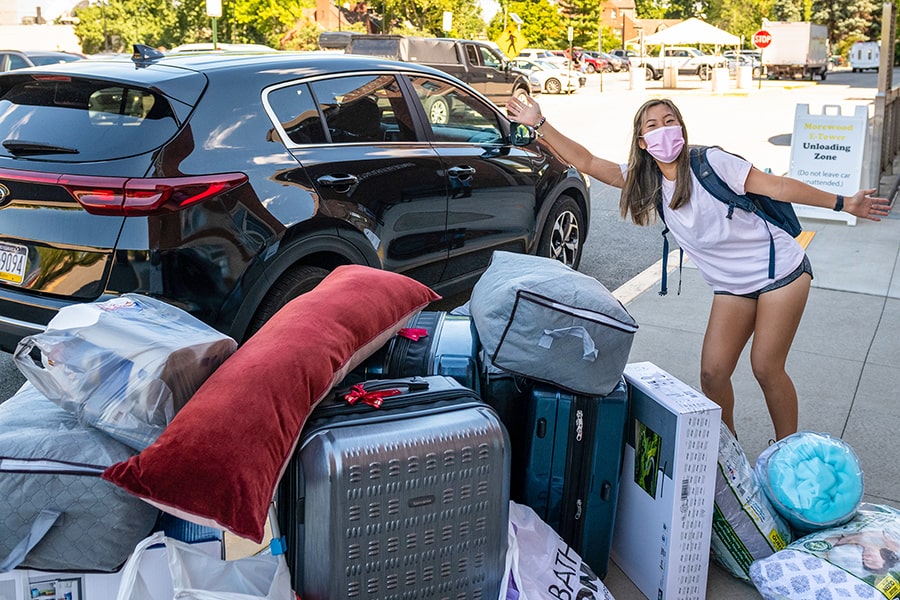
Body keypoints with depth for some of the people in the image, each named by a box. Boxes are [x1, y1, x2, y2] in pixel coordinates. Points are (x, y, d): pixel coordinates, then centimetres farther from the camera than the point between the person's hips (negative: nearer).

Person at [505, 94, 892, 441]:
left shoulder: (711, 163, -15)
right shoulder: (647, 182, 0)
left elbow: (776, 187, -12)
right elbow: (586, 162, -4)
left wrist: (843, 204, -9)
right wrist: (539, 124, -10)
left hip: (780, 269, -5)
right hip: (732, 285, 5)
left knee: (766, 368, -6)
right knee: (712, 372, -3)